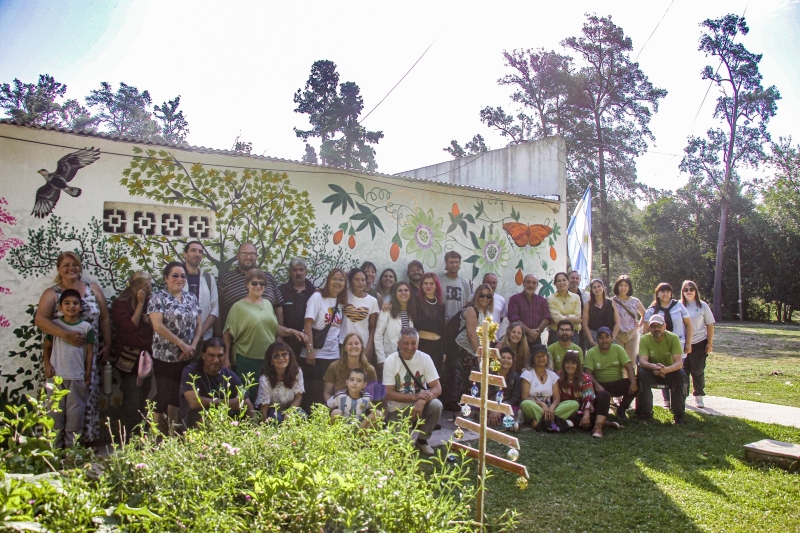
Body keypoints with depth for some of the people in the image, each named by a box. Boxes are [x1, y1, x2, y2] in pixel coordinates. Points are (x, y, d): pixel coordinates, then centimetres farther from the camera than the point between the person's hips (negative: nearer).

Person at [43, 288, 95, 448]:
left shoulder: (86, 327, 0)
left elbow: (90, 352, 3)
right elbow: (46, 347, 7)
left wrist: (88, 373, 1)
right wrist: (47, 365, -6)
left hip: (77, 377, 0)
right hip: (56, 376, 1)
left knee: (75, 413, 5)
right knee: (55, 412, 7)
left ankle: (71, 447, 16)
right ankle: (54, 447, 17)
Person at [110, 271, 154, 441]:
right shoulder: (121, 304, -4)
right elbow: (130, 327, -16)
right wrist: (140, 304, -15)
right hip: (129, 360, -5)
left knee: (143, 399, 8)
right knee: (132, 401, -7)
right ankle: (130, 438, -1)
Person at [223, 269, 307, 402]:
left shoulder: (268, 303, 10)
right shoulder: (239, 307, -5)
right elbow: (228, 335, -5)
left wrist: (292, 332, 4)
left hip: (269, 360, 5)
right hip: (247, 361, -5)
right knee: (247, 397, 3)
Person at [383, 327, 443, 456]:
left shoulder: (424, 358, -9)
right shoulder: (390, 361, -11)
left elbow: (437, 388, -12)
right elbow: (389, 394, -14)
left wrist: (422, 401, -33)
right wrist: (415, 396, -26)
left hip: (420, 406, 2)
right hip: (397, 409, -1)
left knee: (436, 405, -30)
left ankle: (422, 440, -3)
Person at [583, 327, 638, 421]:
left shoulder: (618, 349, 1)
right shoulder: (591, 352, -4)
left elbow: (629, 367, -8)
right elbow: (588, 372, -13)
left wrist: (633, 382, -27)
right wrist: (596, 385, -33)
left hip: (618, 384, 2)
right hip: (600, 385, -2)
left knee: (636, 384, -24)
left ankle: (622, 409, 1)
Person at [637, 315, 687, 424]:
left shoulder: (673, 338, -16)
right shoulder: (644, 339, -14)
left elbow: (679, 362, -26)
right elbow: (642, 361, -26)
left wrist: (666, 369, -49)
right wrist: (653, 367, -50)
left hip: (670, 371, 0)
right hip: (652, 373, 0)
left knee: (680, 374, -32)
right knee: (641, 372, -30)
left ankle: (679, 414, -18)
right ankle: (646, 412, -19)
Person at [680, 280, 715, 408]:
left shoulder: (702, 306, 1)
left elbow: (710, 325, 4)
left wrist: (710, 343, -1)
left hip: (699, 343, 0)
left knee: (698, 371, 7)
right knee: (683, 370, 4)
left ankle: (698, 396, 19)